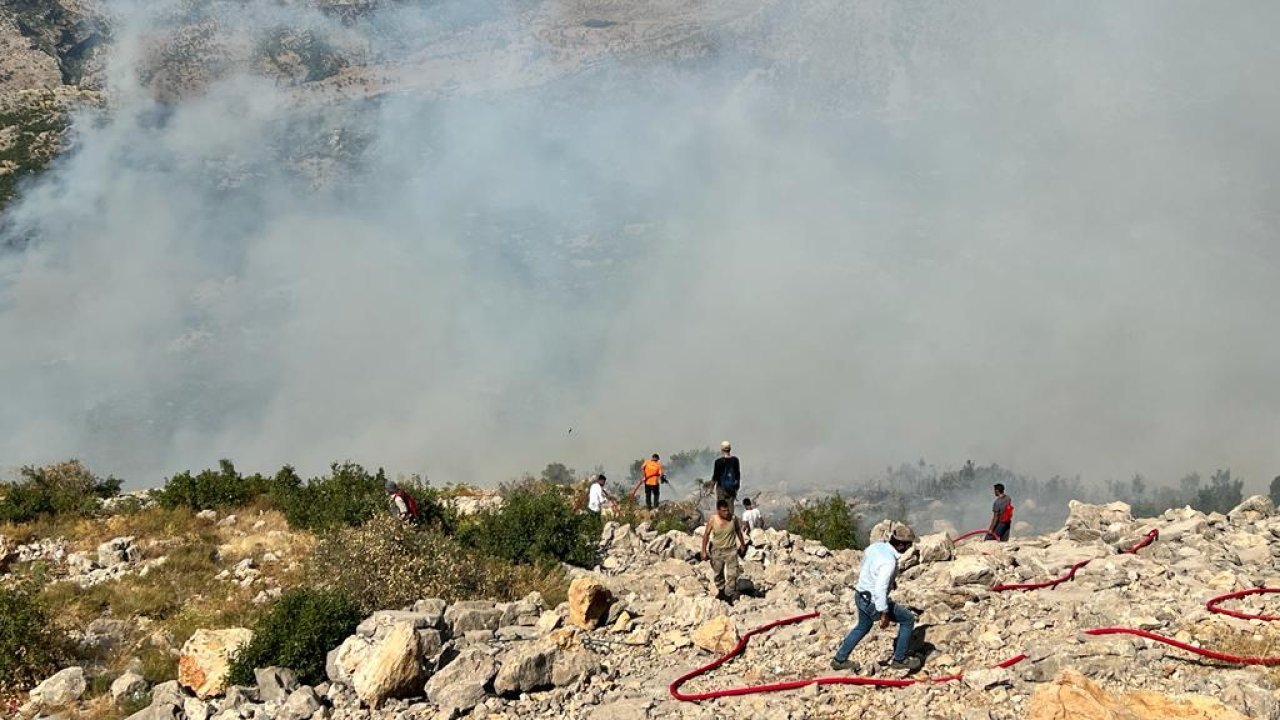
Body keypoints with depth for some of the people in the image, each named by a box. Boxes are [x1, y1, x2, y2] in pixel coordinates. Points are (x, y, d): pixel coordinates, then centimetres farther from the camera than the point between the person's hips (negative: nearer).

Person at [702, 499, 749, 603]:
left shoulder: (733, 518, -13)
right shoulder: (712, 520, -16)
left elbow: (738, 531, 5)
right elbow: (706, 535, -5)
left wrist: (742, 545, 15)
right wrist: (704, 551, -6)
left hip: (731, 550, -1)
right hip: (717, 550, 1)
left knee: (732, 574, -10)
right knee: (717, 573, 16)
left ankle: (729, 595, -1)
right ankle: (721, 590, 40)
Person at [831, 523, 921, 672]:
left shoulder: (875, 546, -5)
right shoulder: (889, 562, -29)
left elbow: (862, 570, 11)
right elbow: (880, 589, -31)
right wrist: (884, 614, -25)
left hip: (861, 596, 8)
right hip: (874, 603, -8)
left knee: (863, 627, 31)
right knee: (908, 619, 9)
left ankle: (839, 659, 38)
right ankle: (899, 659, 19)